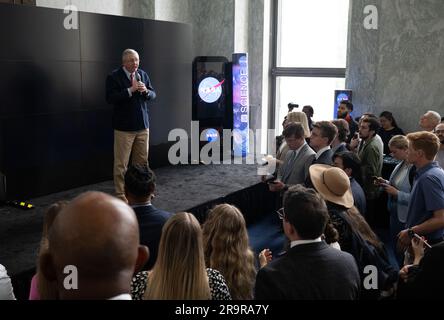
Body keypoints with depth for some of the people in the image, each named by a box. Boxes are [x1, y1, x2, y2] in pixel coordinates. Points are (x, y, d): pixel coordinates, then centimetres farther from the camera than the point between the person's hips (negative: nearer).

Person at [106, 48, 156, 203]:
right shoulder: (114, 77, -7)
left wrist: (146, 91, -12)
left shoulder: (143, 74, 10)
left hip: (142, 125, 5)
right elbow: (110, 98, -17)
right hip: (124, 126, -5)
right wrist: (131, 90, -21)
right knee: (121, 162, -1)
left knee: (142, 160, 12)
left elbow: (153, 95, 11)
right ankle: (120, 193, 9)